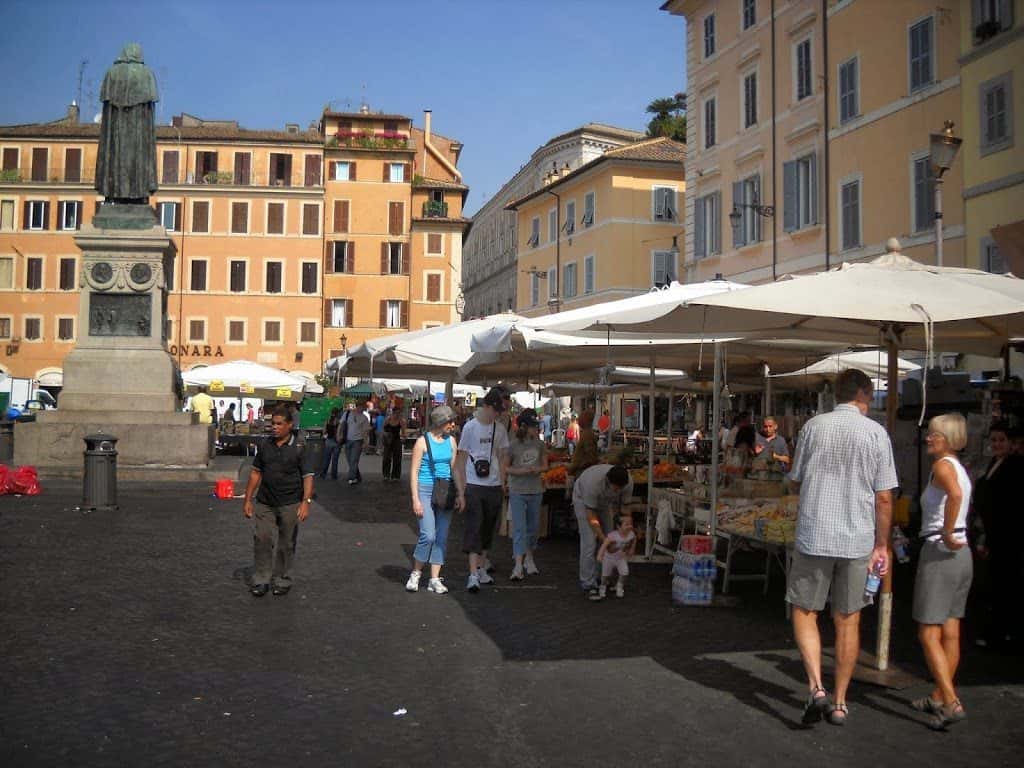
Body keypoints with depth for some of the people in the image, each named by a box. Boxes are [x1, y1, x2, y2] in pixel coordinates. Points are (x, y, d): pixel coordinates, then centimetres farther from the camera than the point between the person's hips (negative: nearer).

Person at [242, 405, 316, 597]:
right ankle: (261, 580, 11)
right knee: (262, 538, -1)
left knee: (287, 543, 6)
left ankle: (282, 581, 20)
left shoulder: (300, 448, -6)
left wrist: (306, 501, -21)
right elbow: (256, 472, 13)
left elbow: (308, 476, -10)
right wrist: (248, 499, 10)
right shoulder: (266, 446, 7)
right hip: (265, 502, 3)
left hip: (290, 504, -3)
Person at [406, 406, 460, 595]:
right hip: (425, 489, -5)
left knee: (442, 537, 3)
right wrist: (415, 499, -11)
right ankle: (416, 573, 8)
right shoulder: (423, 441, -5)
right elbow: (414, 471, -5)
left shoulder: (450, 440, 10)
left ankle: (434, 579, 10)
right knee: (428, 535, -13)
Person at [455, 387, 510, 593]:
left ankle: (481, 570, 23)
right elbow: (461, 461, -3)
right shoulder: (470, 427, -5)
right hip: (474, 486, -5)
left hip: (494, 487, 5)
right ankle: (473, 575, -11)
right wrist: (461, 492, -6)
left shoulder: (500, 429, 9)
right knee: (474, 529, -9)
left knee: (488, 530, 12)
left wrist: (502, 487, 10)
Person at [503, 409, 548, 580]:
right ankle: (518, 566, -12)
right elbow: (505, 468, -3)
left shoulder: (540, 444, 2)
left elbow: (545, 466, 11)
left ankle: (529, 558, 33)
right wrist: (522, 471, -18)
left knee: (532, 526, 15)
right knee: (519, 527, -9)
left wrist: (538, 469, -11)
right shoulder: (513, 445, -9)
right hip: (517, 491, -4)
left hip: (535, 491, 4)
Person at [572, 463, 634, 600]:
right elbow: (590, 515, -33)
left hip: (604, 502, 5)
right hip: (583, 499, -5)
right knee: (589, 542, -15)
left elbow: (624, 507, -14)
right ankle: (588, 585, -10)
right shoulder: (593, 482, -43)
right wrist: (603, 538, -33)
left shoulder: (628, 482, -28)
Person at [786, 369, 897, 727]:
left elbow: (796, 480, 7)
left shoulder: (814, 426, -2)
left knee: (804, 612, 11)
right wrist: (881, 545, 7)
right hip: (858, 540, 1)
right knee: (848, 621, 12)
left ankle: (816, 687, -6)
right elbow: (884, 497, -2)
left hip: (813, 536, -1)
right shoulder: (876, 433, -3)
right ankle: (840, 702, 18)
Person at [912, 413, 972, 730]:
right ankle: (939, 697, 24)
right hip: (962, 553, 9)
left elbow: (955, 494, -34)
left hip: (939, 551, -9)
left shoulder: (943, 465, -13)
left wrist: (946, 535, -25)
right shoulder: (960, 469, 14)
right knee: (950, 633, 14)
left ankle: (952, 703, -11)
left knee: (928, 634, -6)